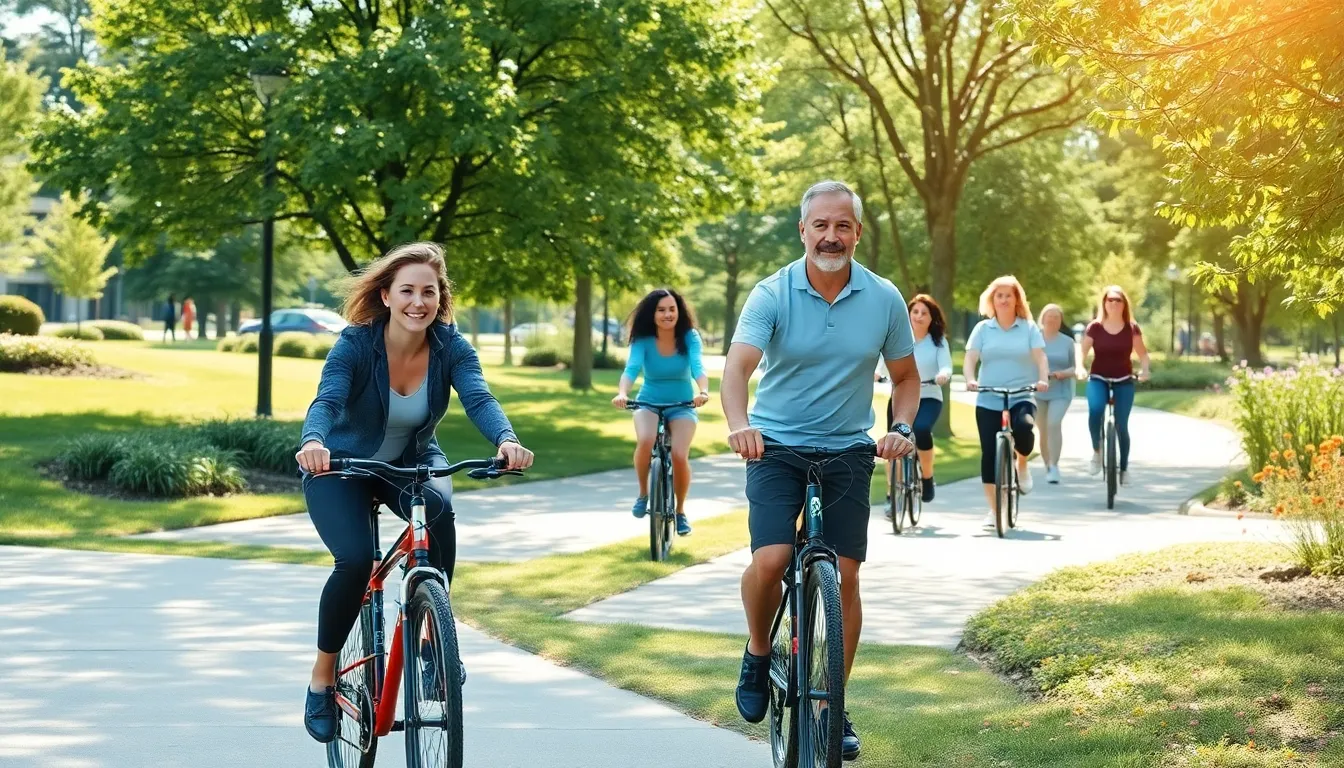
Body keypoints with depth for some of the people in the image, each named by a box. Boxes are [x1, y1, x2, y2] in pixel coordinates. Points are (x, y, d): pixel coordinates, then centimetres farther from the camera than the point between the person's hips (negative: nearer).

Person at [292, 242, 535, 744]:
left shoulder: (451, 347, -16)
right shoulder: (356, 344, -23)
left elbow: (479, 398, -32)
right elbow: (327, 400, -38)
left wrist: (506, 440, -53)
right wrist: (313, 441, -61)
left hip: (412, 462, 2)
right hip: (343, 468, -2)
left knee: (438, 509, -33)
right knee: (355, 560, -27)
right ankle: (322, 679, -5)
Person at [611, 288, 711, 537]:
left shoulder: (689, 338, -12)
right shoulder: (643, 341, -12)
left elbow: (697, 366, -26)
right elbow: (631, 368, -27)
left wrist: (703, 391, -48)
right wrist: (622, 393, -48)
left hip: (682, 406, 0)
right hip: (649, 403, 0)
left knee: (679, 455, -23)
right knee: (645, 441, -33)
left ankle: (680, 511, 3)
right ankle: (643, 493, -5)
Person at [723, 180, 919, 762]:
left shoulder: (884, 299, -2)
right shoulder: (772, 295, -10)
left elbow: (905, 376, 10)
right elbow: (738, 366, -22)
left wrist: (901, 427, -9)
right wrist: (739, 423, -42)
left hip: (847, 451, 2)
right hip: (776, 446, -2)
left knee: (844, 576, -1)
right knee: (770, 560, -20)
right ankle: (758, 654, 10)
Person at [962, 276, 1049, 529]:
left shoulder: (1029, 328, 6)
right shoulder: (982, 329, 8)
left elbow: (1040, 357, -4)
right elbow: (970, 359, 0)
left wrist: (1042, 379, -23)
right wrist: (970, 380, -20)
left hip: (1021, 397, -2)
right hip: (988, 400, 2)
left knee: (1024, 427, -33)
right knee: (989, 453, -3)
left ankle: (1022, 465, 0)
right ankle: (993, 509, 8)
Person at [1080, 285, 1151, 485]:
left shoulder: (1132, 328, -2)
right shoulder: (1094, 327, -4)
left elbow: (1142, 353, 4)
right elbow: (1082, 352, -3)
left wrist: (1144, 370, -15)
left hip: (1123, 381, 1)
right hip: (1098, 378, -1)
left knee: (1121, 425, -2)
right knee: (1095, 409, -30)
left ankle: (1124, 468, 14)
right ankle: (1096, 450, -8)